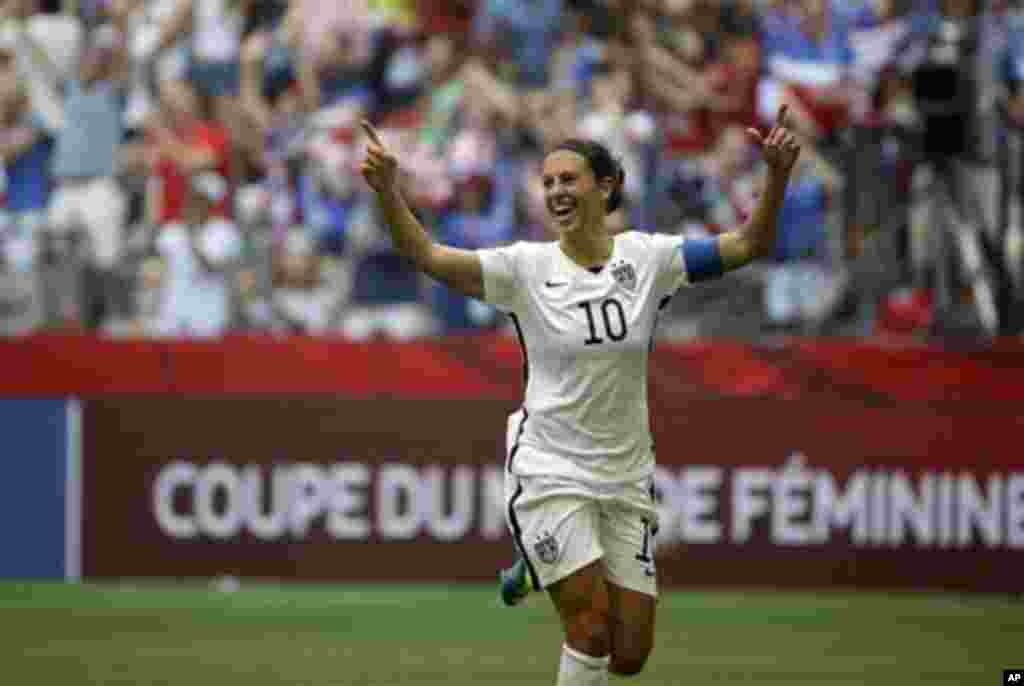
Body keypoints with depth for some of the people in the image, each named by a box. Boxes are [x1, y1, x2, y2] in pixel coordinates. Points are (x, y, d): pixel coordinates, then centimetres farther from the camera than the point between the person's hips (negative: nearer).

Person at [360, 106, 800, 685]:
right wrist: (388, 192, -35)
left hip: (625, 478, 3)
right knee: (593, 630, -16)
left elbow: (750, 245, -5)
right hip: (551, 472, -3)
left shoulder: (648, 257, -2)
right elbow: (430, 257, -19)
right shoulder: (527, 267, -8)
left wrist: (777, 176, -22)